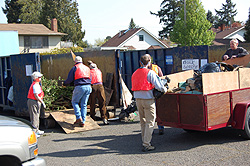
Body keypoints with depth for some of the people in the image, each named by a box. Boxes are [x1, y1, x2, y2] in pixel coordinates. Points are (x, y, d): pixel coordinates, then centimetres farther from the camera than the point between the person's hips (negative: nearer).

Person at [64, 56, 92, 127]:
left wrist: (64, 83, 19)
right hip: (88, 87, 5)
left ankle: (79, 118, -5)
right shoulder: (87, 68, 20)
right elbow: (90, 79, 22)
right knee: (84, 104, 10)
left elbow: (69, 79, 1)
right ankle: (83, 122, 8)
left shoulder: (74, 68, 4)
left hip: (79, 87, -5)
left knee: (74, 102, 11)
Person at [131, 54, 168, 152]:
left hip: (138, 99, 7)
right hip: (148, 100, -7)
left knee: (143, 122, 16)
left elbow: (134, 87, 14)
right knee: (150, 122, -2)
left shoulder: (135, 73, 12)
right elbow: (158, 86, -12)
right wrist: (164, 90, 5)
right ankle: (146, 145, -5)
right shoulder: (150, 73, -9)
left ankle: (145, 141, 22)